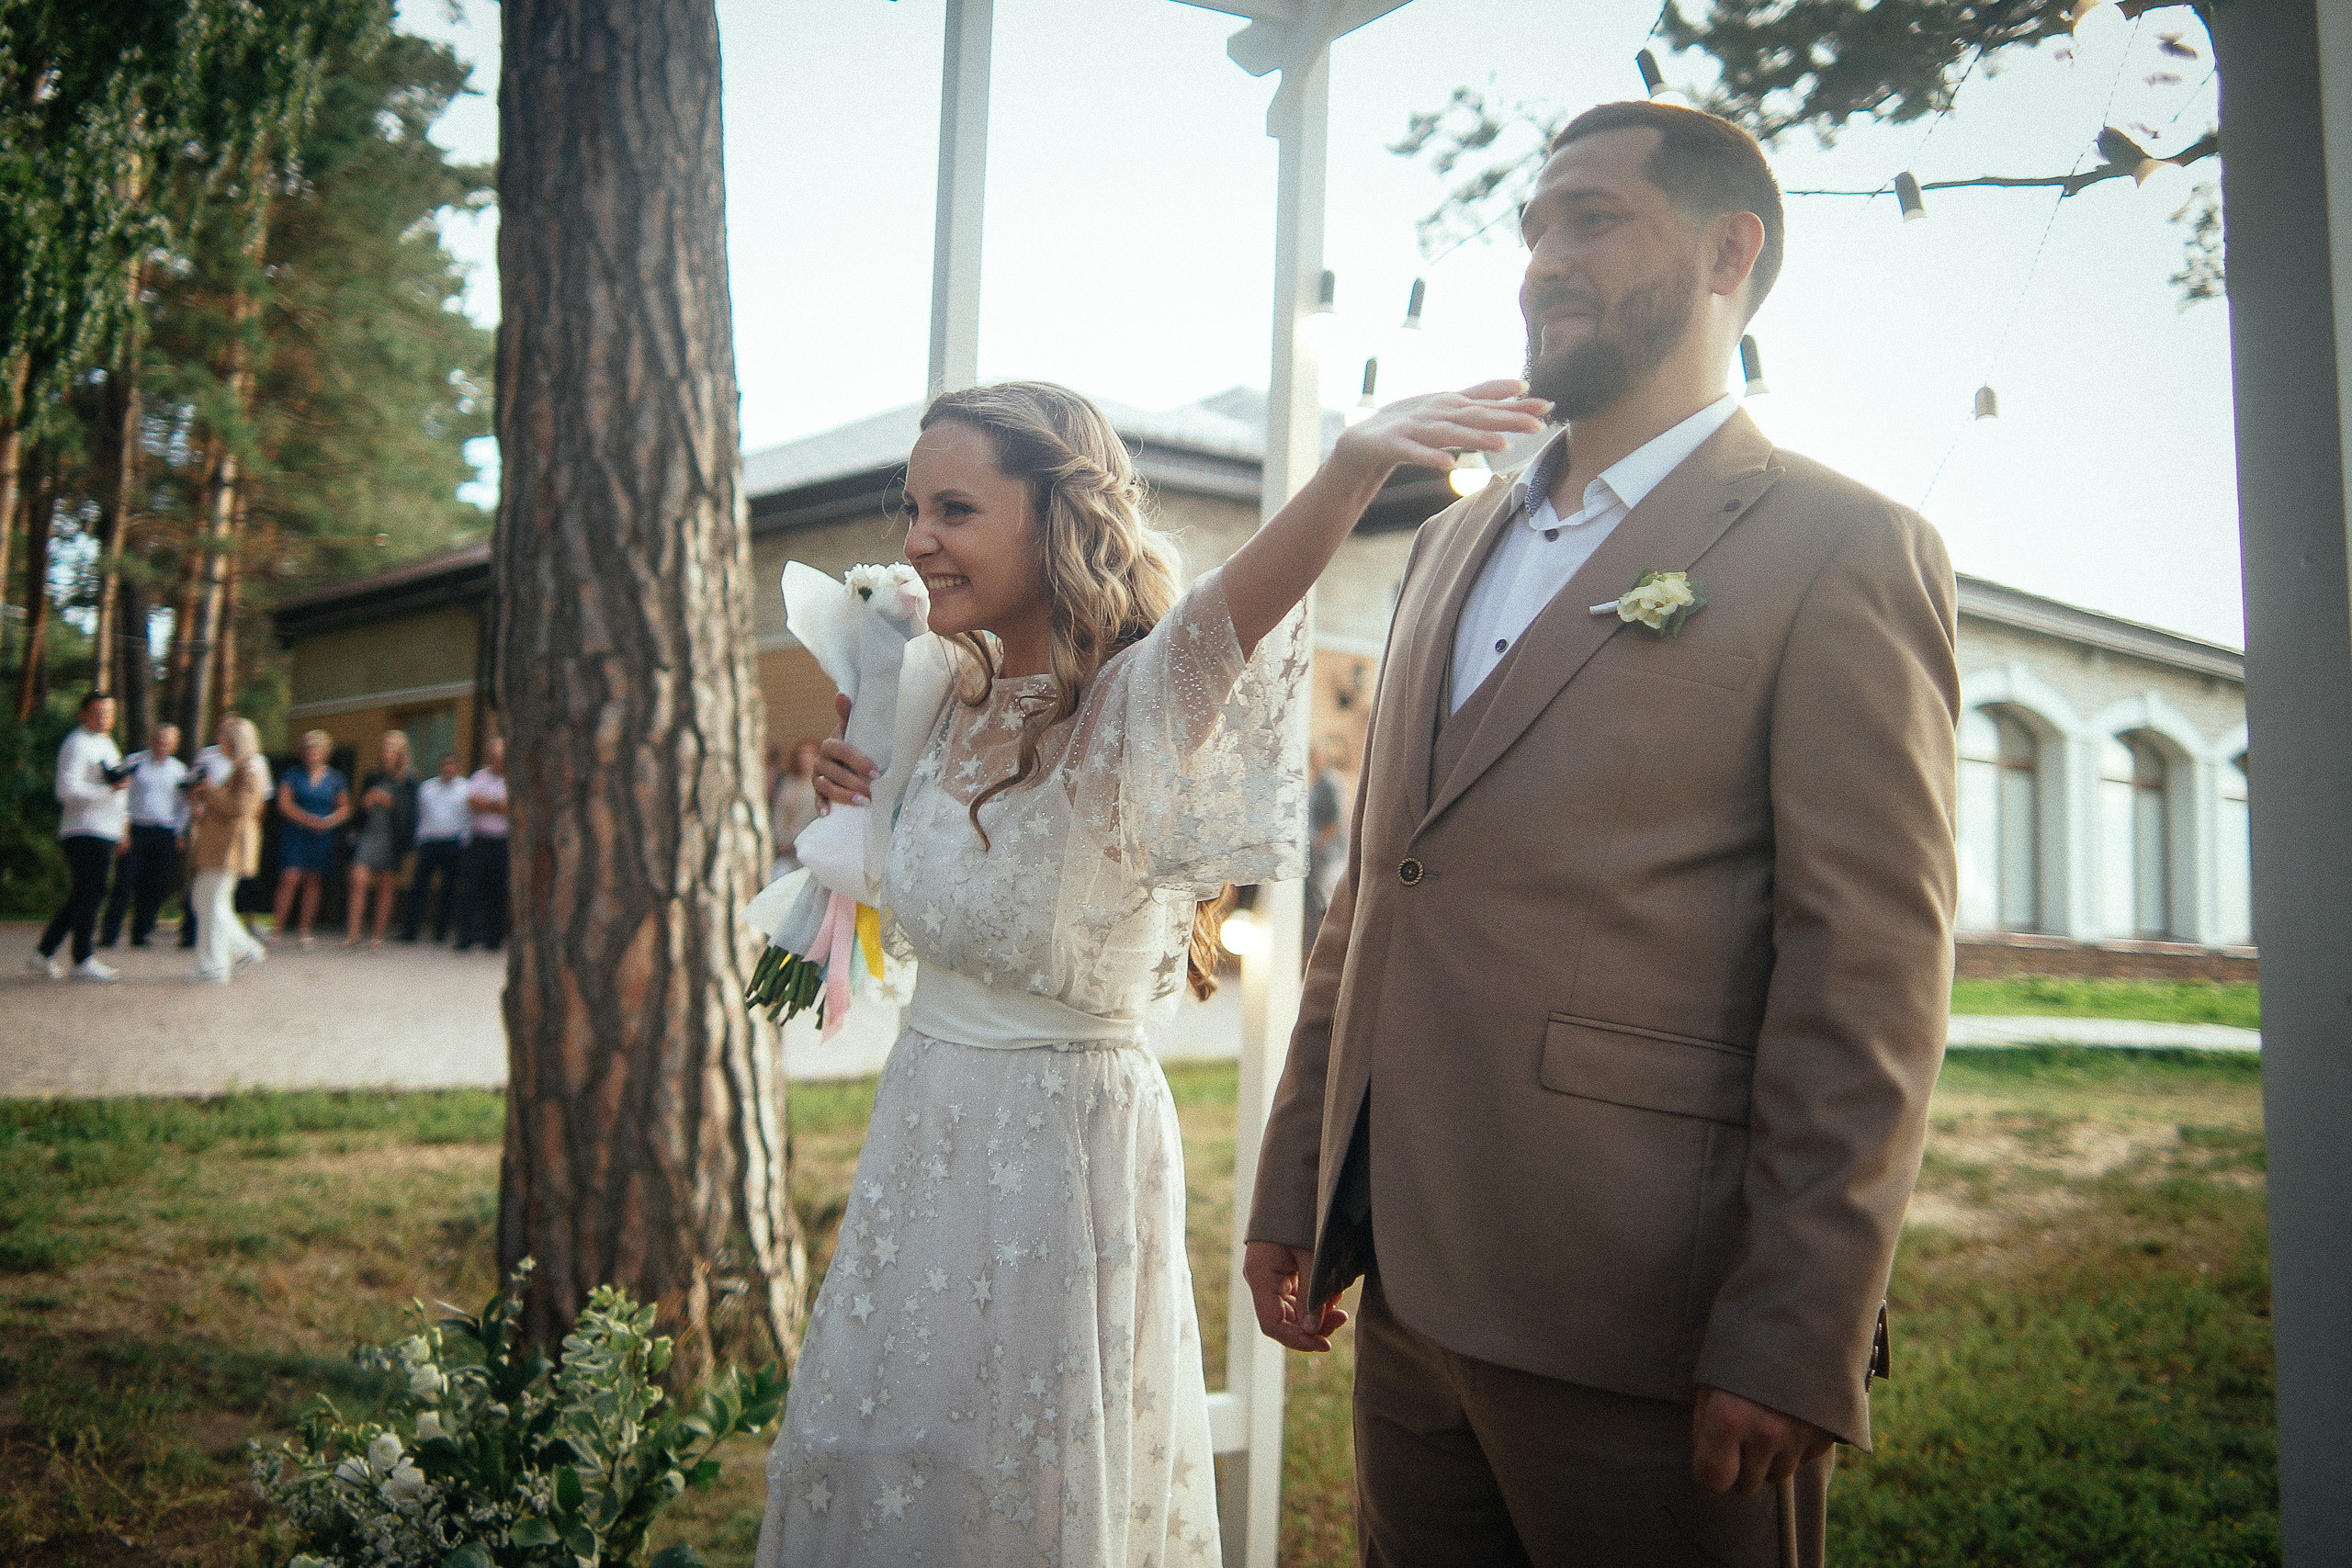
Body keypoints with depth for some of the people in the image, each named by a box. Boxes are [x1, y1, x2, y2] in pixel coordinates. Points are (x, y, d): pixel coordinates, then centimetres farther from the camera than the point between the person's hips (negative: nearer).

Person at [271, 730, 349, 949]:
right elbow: (284, 804, -4)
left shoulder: (335, 778, 10)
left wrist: (329, 821, -11)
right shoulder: (293, 774, 5)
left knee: (312, 882, 4)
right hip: (295, 834, -2)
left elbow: (345, 809, 9)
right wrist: (309, 820, -15)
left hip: (322, 837, 2)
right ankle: (277, 926, -6)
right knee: (290, 878, -12)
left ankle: (305, 931, 9)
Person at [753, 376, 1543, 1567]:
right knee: (870, 1469, 24)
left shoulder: (1134, 701, -20)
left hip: (1065, 1137, -7)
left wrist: (1356, 461, -59)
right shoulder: (955, 705, 3)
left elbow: (1235, 604, -42)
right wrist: (880, 806, 4)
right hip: (922, 1122, 7)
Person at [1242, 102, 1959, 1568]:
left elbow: (1870, 977, -12)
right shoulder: (1456, 540, 15)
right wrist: (1293, 1181, 13)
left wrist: (1796, 1342, -15)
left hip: (1643, 1328, -6)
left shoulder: (1844, 552, -6)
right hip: (1407, 1290, 7)